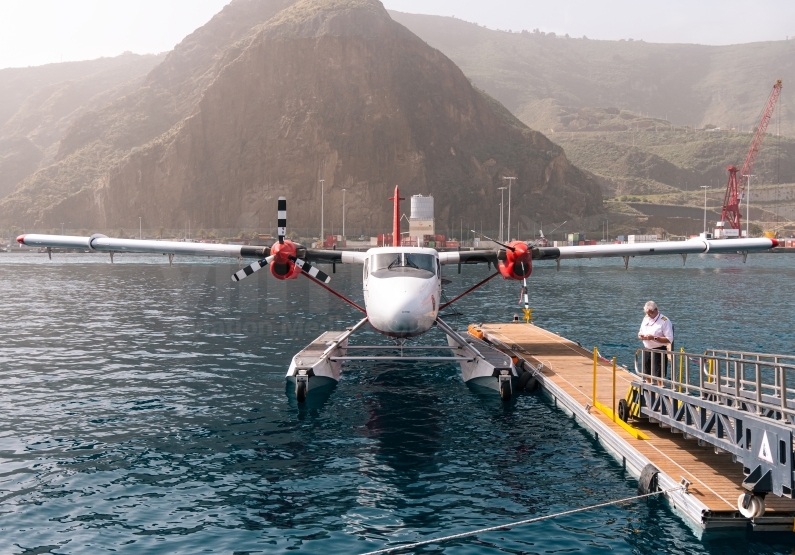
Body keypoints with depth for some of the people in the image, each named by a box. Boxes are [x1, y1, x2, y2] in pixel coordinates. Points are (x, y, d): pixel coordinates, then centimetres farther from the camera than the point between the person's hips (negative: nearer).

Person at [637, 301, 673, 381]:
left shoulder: (664, 321, -10)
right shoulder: (646, 319, 12)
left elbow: (669, 339, -16)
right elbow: (640, 332, 22)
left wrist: (654, 338, -22)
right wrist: (640, 336, -2)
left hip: (659, 351, -7)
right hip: (647, 350, 7)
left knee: (659, 376, -7)